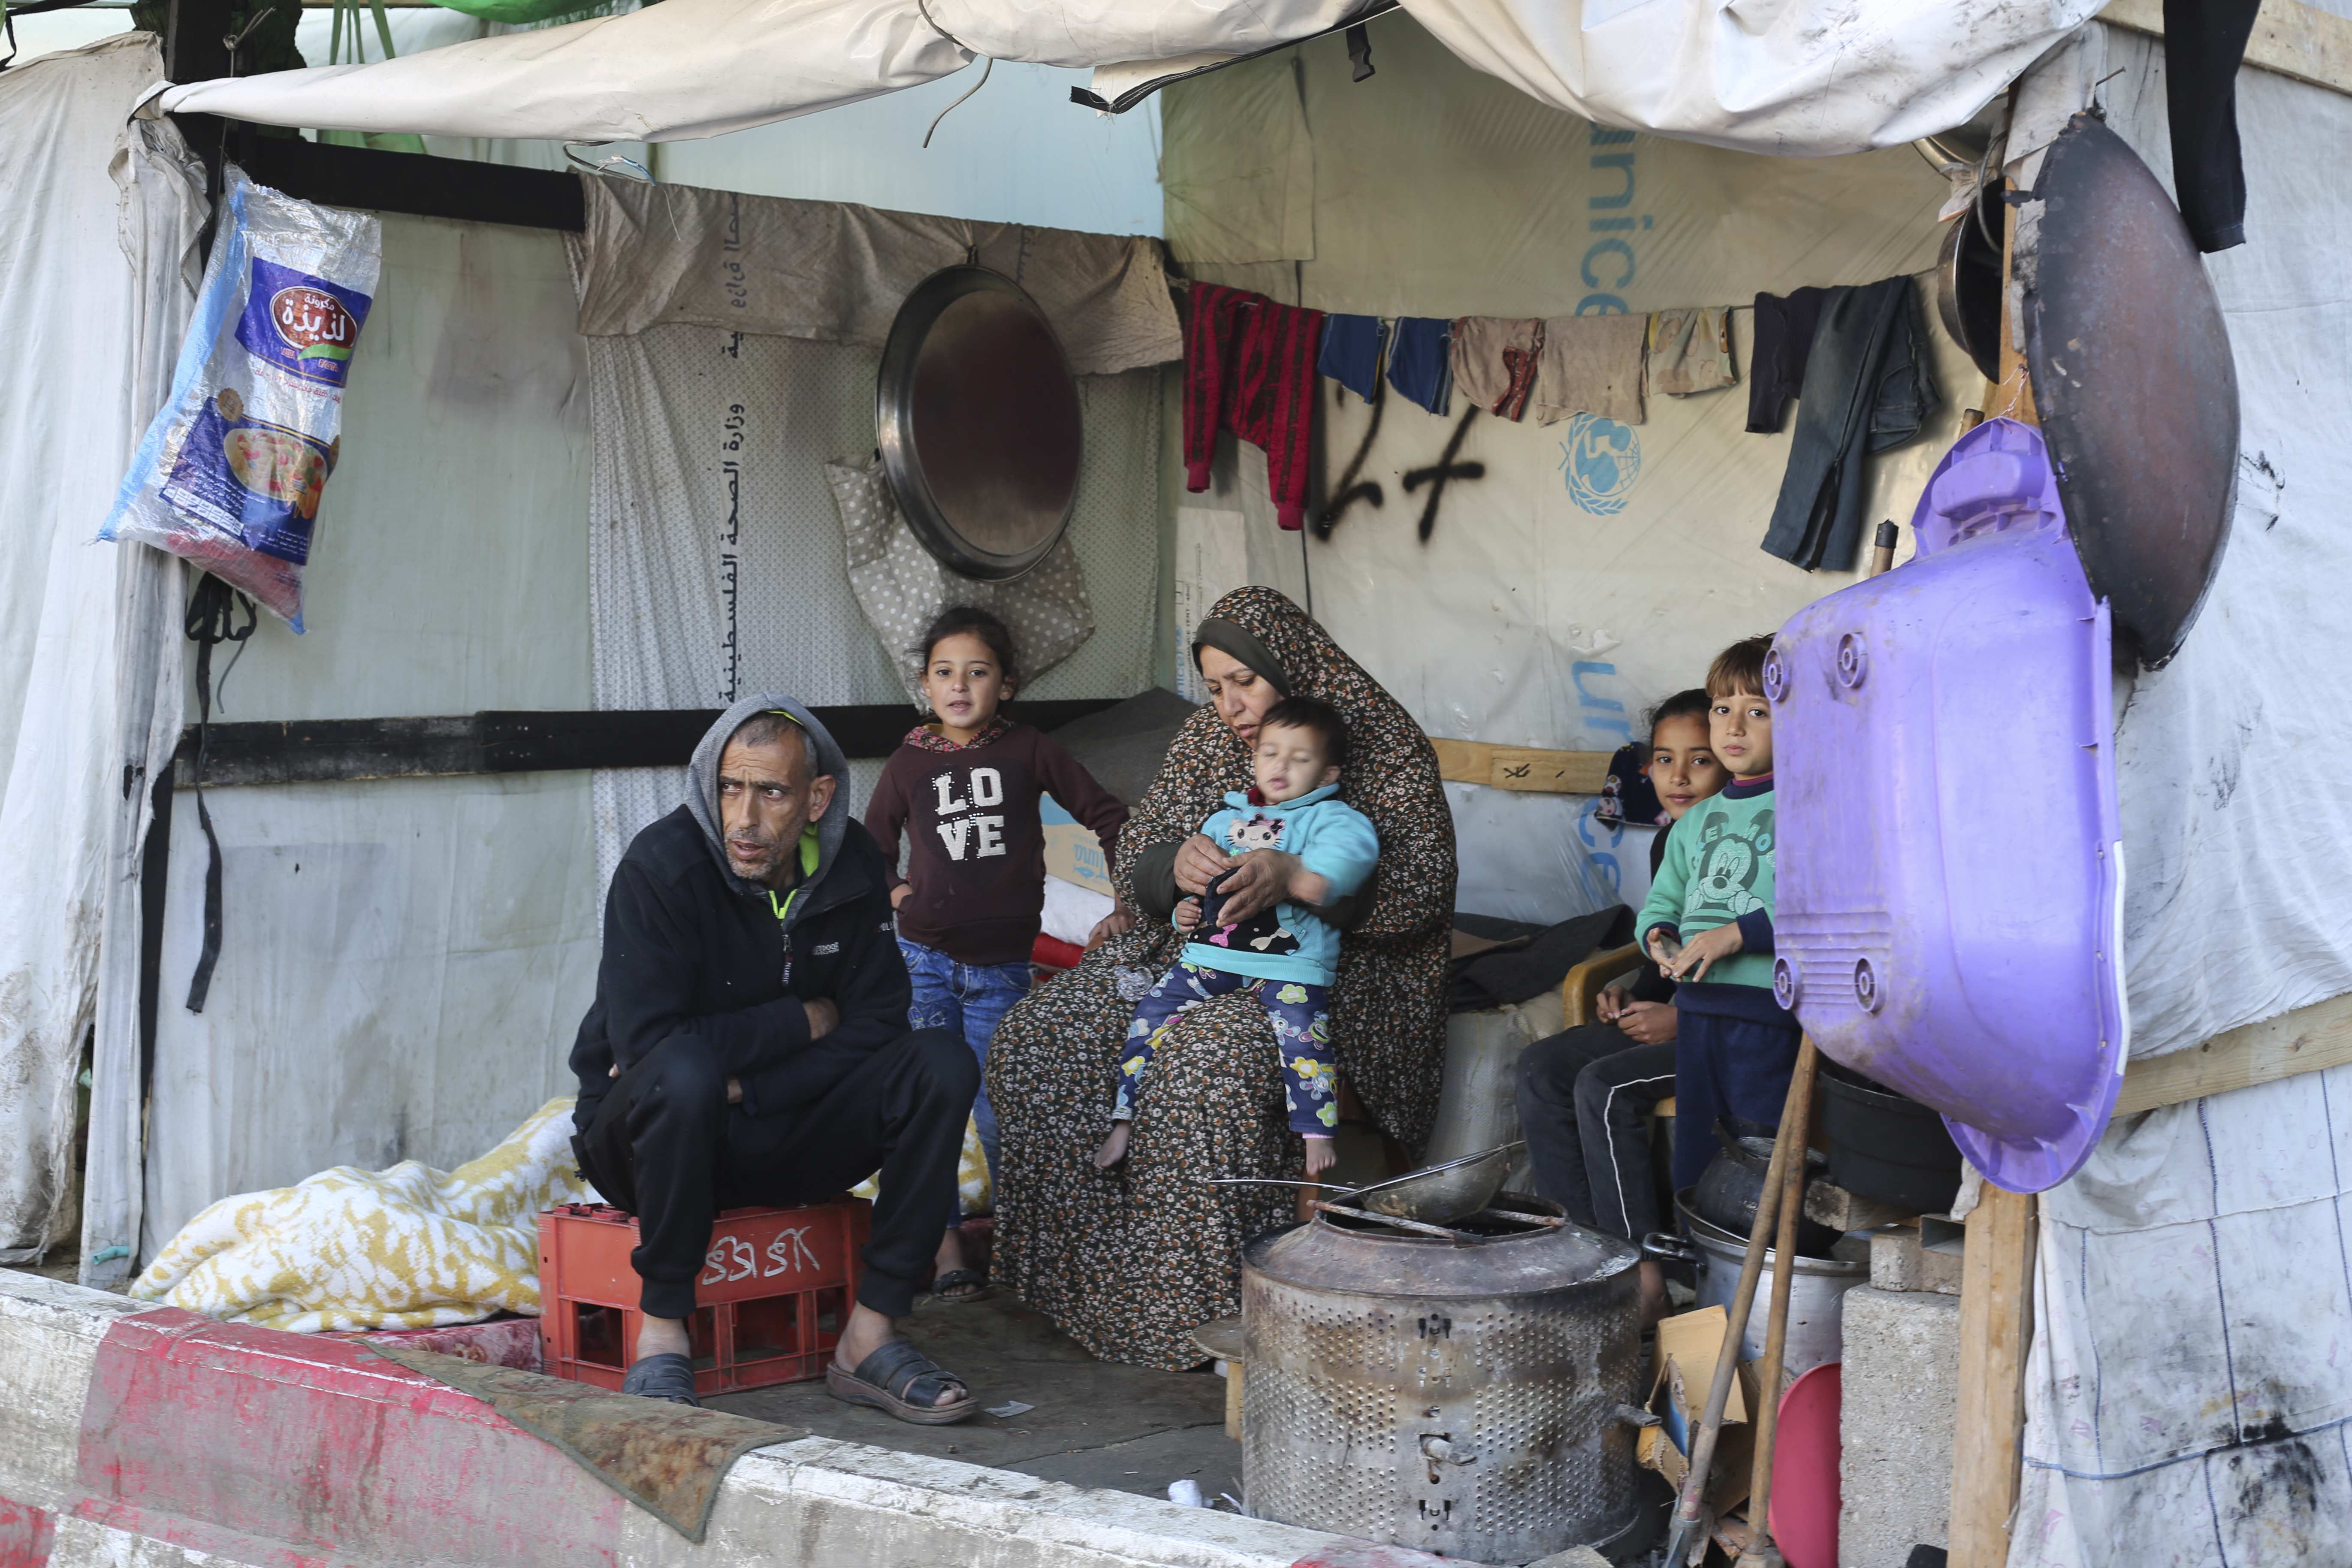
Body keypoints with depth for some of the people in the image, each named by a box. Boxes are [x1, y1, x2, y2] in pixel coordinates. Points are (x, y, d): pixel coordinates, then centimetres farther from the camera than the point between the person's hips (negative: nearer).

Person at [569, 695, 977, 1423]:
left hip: (776, 1142, 5)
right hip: (645, 1137, -5)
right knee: (685, 1070, -38)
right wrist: (804, 1021, -17)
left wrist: (737, 1087, -19)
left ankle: (870, 1337, -17)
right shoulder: (662, 865, -19)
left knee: (942, 1063, -17)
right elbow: (646, 1043, -27)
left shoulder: (851, 865, -4)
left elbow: (875, 1027, -6)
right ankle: (661, 1336, -23)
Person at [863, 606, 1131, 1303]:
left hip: (1002, 965, -1)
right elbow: (872, 845, 19)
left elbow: (1107, 816, 6)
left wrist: (1129, 904, 0)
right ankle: (944, 1245, 7)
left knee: (998, 1111, 0)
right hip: (924, 960, 1)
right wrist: (883, 895, 1)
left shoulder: (1028, 752, 0)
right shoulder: (909, 764, 3)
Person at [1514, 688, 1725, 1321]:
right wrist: (1635, 994, 6)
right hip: (1667, 1017, 9)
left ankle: (1643, 1279, -18)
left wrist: (1683, 1020, -19)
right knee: (1541, 1067, -6)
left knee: (1605, 1087, -26)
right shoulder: (1668, 843, 13)